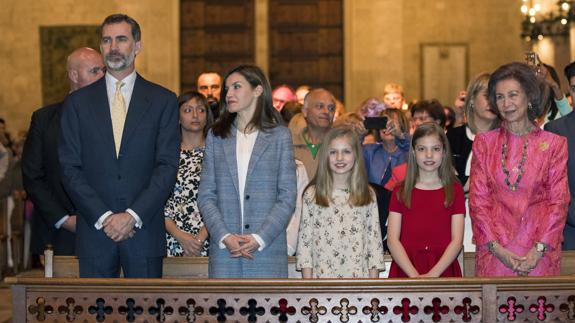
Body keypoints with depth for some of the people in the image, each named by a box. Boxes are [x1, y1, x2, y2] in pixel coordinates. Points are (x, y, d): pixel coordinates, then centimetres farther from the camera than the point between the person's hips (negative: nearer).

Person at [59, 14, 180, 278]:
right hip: (94, 230, 1)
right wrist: (103, 217, -9)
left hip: (144, 230, -1)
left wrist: (132, 215, -12)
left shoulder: (163, 100, 5)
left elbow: (167, 166, -2)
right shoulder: (78, 102, 8)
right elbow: (70, 168, 2)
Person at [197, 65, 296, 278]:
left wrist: (259, 238, -11)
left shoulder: (279, 136, 5)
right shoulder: (216, 136, 12)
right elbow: (205, 195, 7)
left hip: (268, 248, -2)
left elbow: (288, 197, 0)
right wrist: (224, 237, -8)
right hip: (224, 252, 2)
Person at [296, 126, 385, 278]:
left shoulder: (368, 196, 5)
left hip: (358, 278, 1)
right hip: (323, 276, -1)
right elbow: (304, 241, 1)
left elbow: (374, 239, 4)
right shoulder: (312, 195, 1)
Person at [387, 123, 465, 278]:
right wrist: (414, 275, -12)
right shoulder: (400, 191, 10)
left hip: (443, 270, 0)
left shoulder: (455, 190, 10)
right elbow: (392, 240, 2)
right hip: (406, 270, 0)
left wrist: (433, 274, -12)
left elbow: (457, 240, 2)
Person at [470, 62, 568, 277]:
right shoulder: (484, 143, 8)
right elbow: (478, 200, 3)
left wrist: (539, 249, -10)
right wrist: (496, 248, -8)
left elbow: (559, 202, 0)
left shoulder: (554, 144, 4)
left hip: (539, 253, -1)